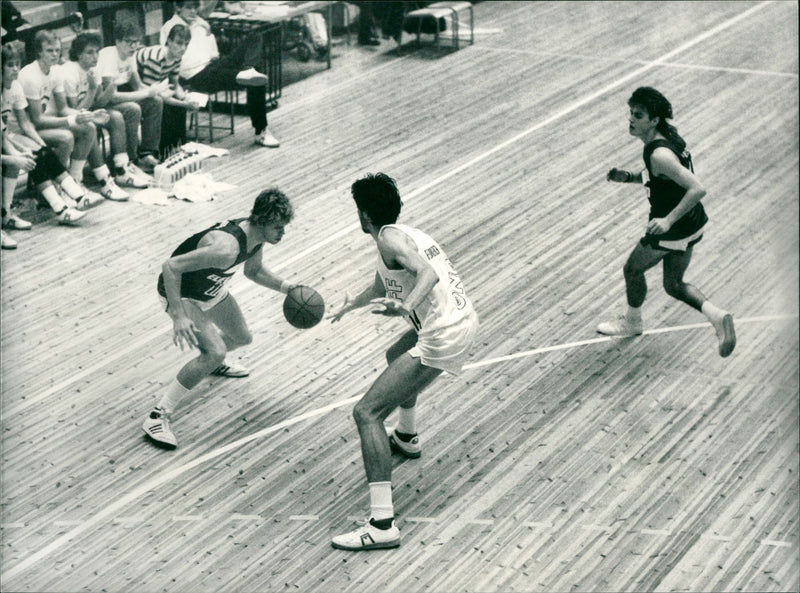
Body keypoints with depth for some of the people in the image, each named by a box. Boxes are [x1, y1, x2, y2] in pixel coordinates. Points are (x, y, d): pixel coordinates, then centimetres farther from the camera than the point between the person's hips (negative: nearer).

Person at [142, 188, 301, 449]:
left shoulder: (257, 234, -11)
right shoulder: (227, 247, -39)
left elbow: (254, 271, 10)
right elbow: (171, 266, -40)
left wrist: (286, 287, -4)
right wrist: (178, 316, -43)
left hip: (211, 289, 9)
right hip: (182, 294, -9)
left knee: (242, 338, 21)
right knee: (215, 352, -24)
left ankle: (212, 363, 58)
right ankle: (157, 417, -17)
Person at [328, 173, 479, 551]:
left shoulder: (389, 238, -9)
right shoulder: (408, 233, 20)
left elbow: (428, 274, -28)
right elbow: (382, 285, 38)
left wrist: (405, 307, -44)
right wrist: (351, 305, 52)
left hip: (442, 340, -10)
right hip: (465, 320, 10)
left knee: (367, 412, -12)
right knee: (397, 356, 40)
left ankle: (382, 525, -21)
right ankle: (406, 439, 63)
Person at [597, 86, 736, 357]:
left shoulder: (660, 154, -30)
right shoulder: (667, 134, 0)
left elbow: (697, 189, -34)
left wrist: (668, 220, -34)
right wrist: (629, 177, 4)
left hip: (674, 229, -9)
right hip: (692, 223, 9)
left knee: (632, 269, 16)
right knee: (673, 285, 22)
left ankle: (632, 323, 40)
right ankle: (717, 315, 6)